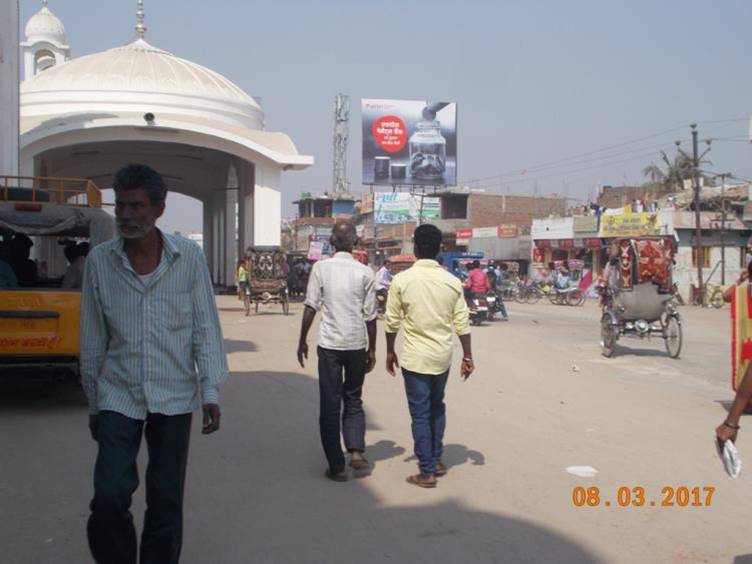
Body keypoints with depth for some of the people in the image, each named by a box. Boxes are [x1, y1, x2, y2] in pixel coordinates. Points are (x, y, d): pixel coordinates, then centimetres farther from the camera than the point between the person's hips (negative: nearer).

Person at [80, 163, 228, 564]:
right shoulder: (99, 260, -2)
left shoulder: (189, 256, -5)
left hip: (174, 398, 0)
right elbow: (92, 339, 5)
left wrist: (210, 392, -4)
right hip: (118, 396, 1)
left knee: (166, 502, 8)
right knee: (109, 497, -6)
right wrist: (94, 403, 10)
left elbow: (205, 328, -1)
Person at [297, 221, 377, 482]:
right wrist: (372, 349, 11)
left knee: (330, 404, 6)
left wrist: (302, 340, 5)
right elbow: (370, 315, 1)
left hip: (329, 344, -1)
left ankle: (336, 466, 8)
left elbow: (311, 306, -5)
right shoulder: (365, 272, 0)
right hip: (356, 344, 2)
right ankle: (356, 450, 6)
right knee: (353, 400, 20)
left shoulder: (321, 268, -4)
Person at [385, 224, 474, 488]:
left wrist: (390, 351, 8)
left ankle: (427, 472, 10)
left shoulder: (402, 280, -11)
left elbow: (392, 322, -6)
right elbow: (462, 323, -1)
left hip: (415, 357, -3)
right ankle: (437, 461, 29)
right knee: (437, 408, 22)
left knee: (420, 414, 5)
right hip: (442, 356, 3)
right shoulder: (452, 282, -3)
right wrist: (468, 356, 8)